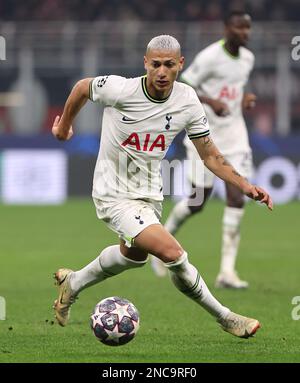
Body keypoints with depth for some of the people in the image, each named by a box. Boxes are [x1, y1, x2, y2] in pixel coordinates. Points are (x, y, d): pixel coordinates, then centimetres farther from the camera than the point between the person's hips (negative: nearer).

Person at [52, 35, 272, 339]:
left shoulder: (187, 101, -10)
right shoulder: (120, 90, -23)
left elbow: (210, 156, -2)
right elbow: (82, 87, -1)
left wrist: (245, 186, -14)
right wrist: (64, 125, 14)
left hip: (150, 195, 7)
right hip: (114, 196, -7)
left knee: (133, 255, 29)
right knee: (173, 254, -22)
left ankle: (72, 284, 55)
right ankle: (225, 318, -6)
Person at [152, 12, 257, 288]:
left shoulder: (247, 58, 8)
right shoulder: (210, 56, -14)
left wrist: (245, 99, 4)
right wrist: (211, 102, -25)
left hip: (234, 135, 5)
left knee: (237, 199, -9)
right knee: (197, 202, -1)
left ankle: (227, 271, -8)